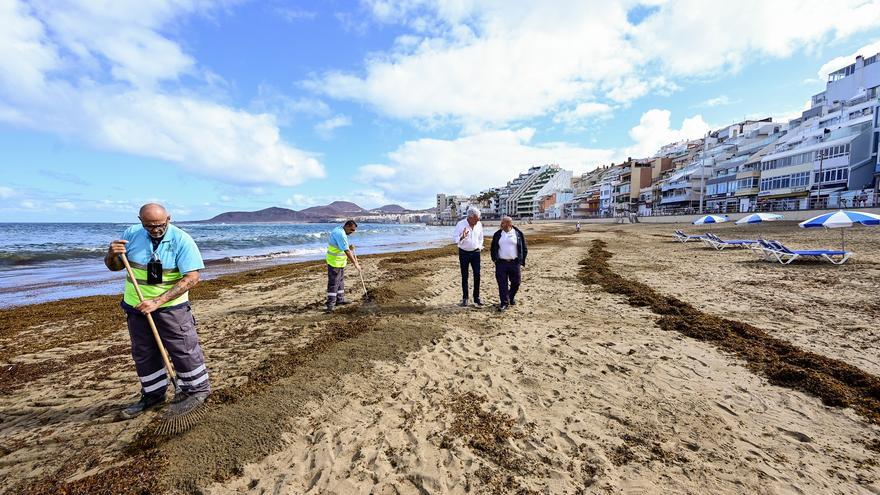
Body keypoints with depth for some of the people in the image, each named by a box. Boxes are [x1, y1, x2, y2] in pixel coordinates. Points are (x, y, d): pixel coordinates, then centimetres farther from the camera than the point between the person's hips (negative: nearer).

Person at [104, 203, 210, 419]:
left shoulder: (182, 240, -17)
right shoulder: (131, 234, -3)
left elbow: (192, 278, -22)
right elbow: (115, 267, 10)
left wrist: (158, 301, -26)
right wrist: (112, 255, -13)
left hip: (171, 307, -5)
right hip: (136, 306, 5)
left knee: (183, 349, 2)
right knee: (143, 354, 16)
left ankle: (196, 389, 19)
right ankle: (153, 395, 34)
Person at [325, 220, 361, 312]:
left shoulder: (340, 231, 9)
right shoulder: (341, 234, -24)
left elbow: (345, 247, 19)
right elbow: (347, 251, -26)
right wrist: (355, 264, -23)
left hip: (340, 261, 10)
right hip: (334, 262, -10)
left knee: (340, 281, 17)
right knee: (333, 283, -6)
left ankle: (340, 299, 27)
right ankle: (330, 304, -1)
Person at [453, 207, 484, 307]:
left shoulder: (479, 224, -2)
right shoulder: (460, 224, -14)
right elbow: (454, 239, -14)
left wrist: (479, 247, 10)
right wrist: (462, 237, -32)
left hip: (475, 253, 3)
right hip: (463, 253, -3)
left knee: (477, 275, 0)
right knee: (464, 276, 4)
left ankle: (476, 297, 13)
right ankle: (465, 298, 15)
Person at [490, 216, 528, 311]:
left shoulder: (518, 234, 0)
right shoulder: (497, 234, 5)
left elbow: (524, 249, 5)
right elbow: (493, 248, 15)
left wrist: (521, 260, 1)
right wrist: (494, 258, 5)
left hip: (515, 263, 0)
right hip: (501, 263, 1)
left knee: (516, 282, 9)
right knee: (502, 284, -2)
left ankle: (511, 297, 35)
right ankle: (504, 303, 7)